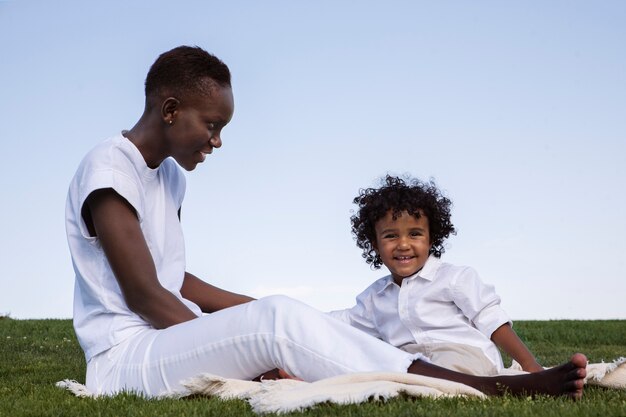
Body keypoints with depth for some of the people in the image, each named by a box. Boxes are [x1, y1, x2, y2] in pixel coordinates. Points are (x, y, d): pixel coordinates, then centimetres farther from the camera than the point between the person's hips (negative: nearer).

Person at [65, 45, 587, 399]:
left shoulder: (169, 175, 16)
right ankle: (482, 389, -32)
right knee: (278, 320, -29)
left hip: (172, 338, 9)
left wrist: (258, 312, 9)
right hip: (124, 358, -9)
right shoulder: (109, 170, -13)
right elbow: (143, 294, -18)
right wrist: (246, 336, -14)